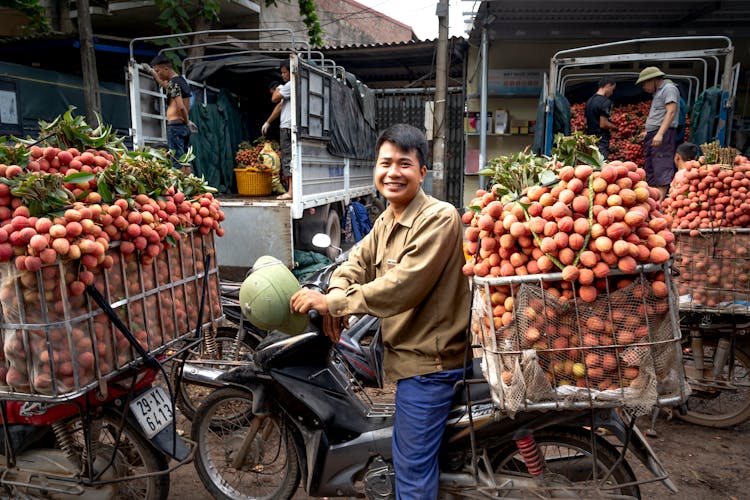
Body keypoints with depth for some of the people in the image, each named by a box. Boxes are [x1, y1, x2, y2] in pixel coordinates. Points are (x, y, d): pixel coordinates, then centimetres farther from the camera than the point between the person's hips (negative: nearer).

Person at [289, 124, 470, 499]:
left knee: (412, 467, 4)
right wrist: (336, 294, -14)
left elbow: (401, 286, -29)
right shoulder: (387, 219, 10)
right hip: (409, 352, 9)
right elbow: (358, 260, 9)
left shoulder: (438, 218, -22)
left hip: (428, 359, -9)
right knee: (408, 452, 27)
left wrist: (332, 302, -25)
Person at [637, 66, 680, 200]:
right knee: (650, 169, 9)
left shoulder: (669, 89, -5)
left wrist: (660, 134, -26)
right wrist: (648, 132, 16)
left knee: (661, 168, -15)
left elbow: (671, 112, -17)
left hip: (663, 135, -10)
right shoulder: (657, 92, 22)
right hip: (652, 135, 10)